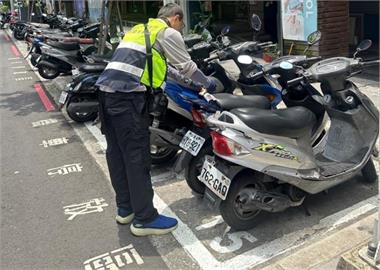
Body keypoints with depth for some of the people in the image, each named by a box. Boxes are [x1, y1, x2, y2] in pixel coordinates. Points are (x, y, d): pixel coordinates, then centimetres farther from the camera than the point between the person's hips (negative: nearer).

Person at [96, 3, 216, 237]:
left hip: (107, 91, 9)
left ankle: (125, 208, 25)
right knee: (137, 157, -3)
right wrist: (208, 83, 25)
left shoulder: (139, 29, 30)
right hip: (128, 96, -9)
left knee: (117, 153, 13)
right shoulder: (168, 32, 5)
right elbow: (187, 66, 9)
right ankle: (144, 218, 6)